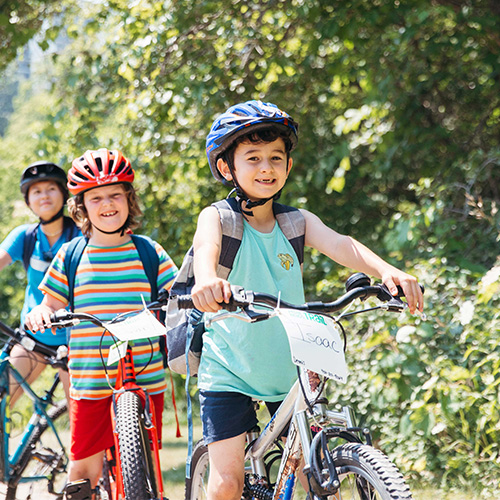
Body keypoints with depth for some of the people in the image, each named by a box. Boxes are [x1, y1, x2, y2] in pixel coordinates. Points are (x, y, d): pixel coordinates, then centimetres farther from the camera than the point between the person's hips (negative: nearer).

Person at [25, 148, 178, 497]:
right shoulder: (70, 257, 7)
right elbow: (51, 305, 12)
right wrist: (40, 314, -10)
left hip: (145, 379, 0)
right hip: (90, 380, 1)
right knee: (84, 468, 2)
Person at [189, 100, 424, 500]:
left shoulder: (298, 223, 1)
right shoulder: (217, 217, -8)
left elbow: (340, 246, -17)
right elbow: (206, 245, -31)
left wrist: (387, 271, -39)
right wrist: (206, 279, -56)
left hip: (289, 372, 3)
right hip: (229, 372, -3)